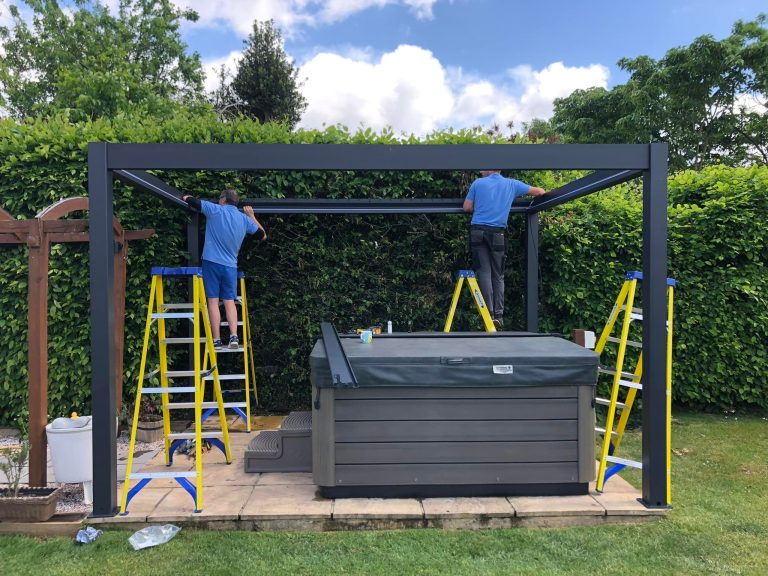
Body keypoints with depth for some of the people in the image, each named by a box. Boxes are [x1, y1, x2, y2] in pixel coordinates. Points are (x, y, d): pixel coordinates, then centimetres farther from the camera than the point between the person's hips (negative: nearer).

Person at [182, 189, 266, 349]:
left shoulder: (215, 210, -2)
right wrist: (251, 216, 31)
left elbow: (191, 200, 2)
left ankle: (217, 341, -1)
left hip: (212, 262, -3)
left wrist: (185, 197, 27)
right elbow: (263, 235, 21)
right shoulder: (245, 219, 9)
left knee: (213, 302, 0)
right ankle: (234, 337, -6)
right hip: (230, 266, 3)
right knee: (229, 302, 7)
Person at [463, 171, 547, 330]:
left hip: (478, 232, -1)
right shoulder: (512, 184, 10)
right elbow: (538, 192, 18)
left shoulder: (478, 183, 5)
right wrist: (543, 191, 42)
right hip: (497, 234, 1)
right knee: (498, 275, 7)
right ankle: (499, 315, 1)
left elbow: (467, 207, 7)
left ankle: (489, 314, -10)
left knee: (484, 272, -3)